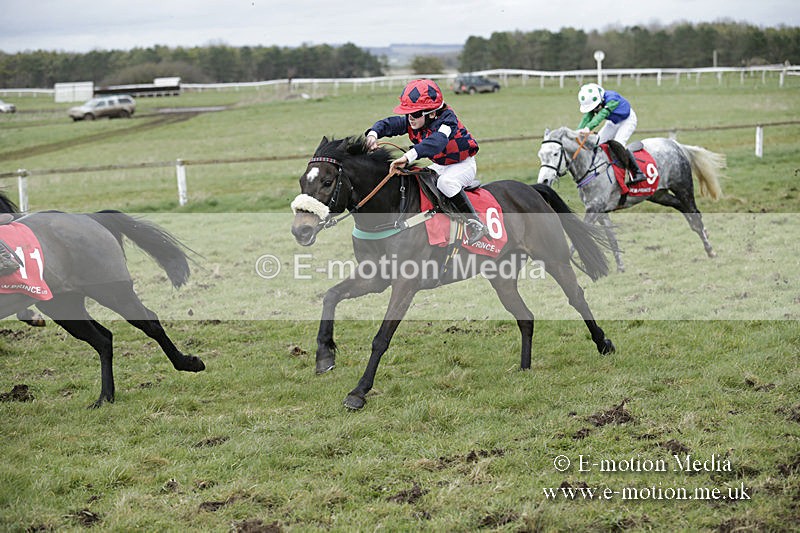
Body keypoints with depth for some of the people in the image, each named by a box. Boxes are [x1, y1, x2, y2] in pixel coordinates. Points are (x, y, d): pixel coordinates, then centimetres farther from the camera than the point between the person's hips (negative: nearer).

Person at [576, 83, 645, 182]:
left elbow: (602, 115, -52)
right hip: (613, 122, 8)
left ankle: (637, 173, -22)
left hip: (627, 120, -7)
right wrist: (578, 132, -47)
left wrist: (588, 128, -67)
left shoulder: (612, 99, -39)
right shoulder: (592, 102, -19)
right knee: (597, 142, -3)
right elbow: (587, 118, -29)